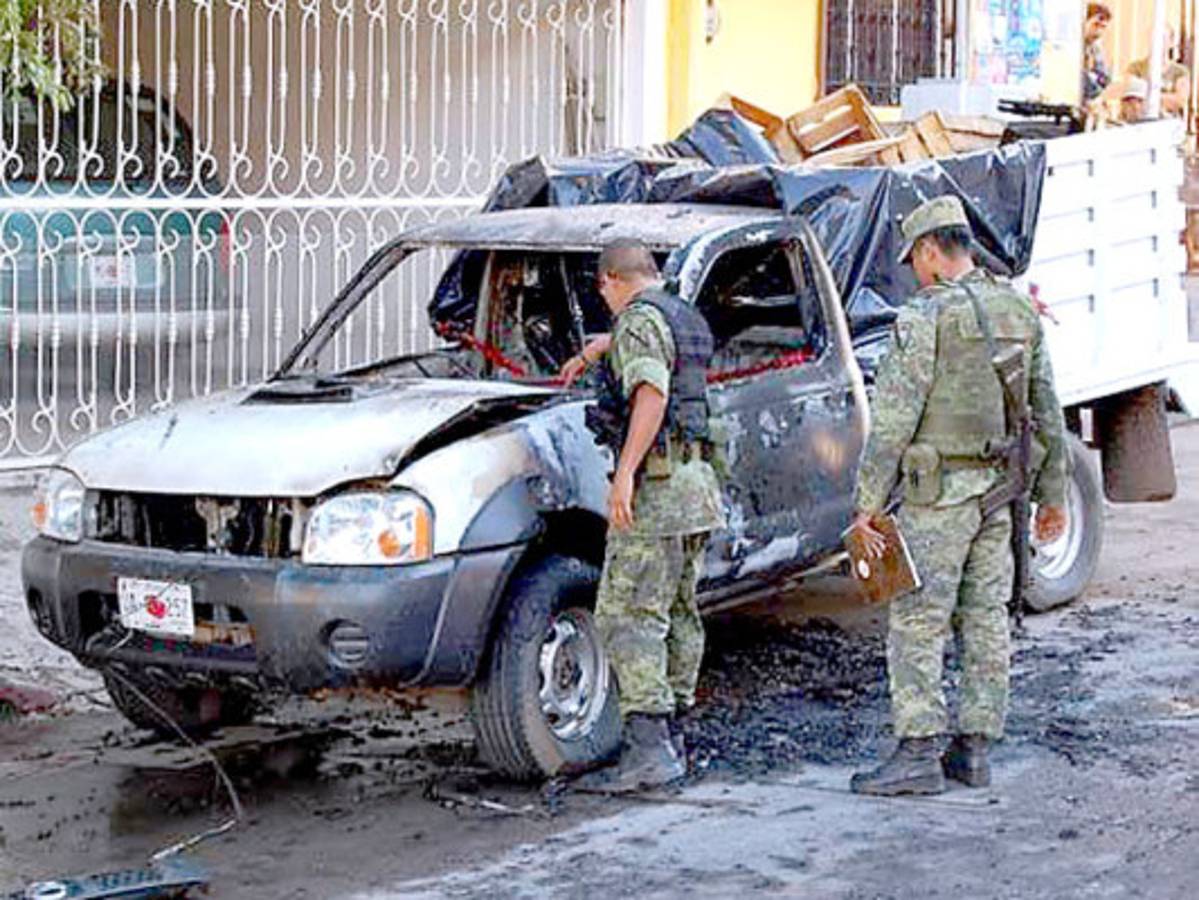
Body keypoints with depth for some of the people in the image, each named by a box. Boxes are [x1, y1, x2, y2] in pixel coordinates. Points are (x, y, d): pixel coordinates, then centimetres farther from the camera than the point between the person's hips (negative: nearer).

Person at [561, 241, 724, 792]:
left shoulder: (641, 318, -9)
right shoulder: (688, 319, 20)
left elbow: (651, 394, -23)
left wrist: (625, 472, -27)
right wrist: (593, 352, 60)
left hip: (655, 484, -10)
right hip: (696, 483, 10)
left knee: (628, 616, -12)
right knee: (678, 613, 13)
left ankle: (648, 749, -20)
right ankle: (671, 737, 18)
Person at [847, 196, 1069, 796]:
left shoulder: (926, 316, -11)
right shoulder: (1020, 312, 10)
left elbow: (893, 419, -14)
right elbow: (1047, 411, 14)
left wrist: (867, 501, -11)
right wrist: (1053, 494, 21)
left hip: (940, 492, -7)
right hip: (1000, 489, 7)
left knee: (916, 619, -5)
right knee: (986, 617, 10)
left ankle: (918, 753, -9)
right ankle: (974, 750, 13)